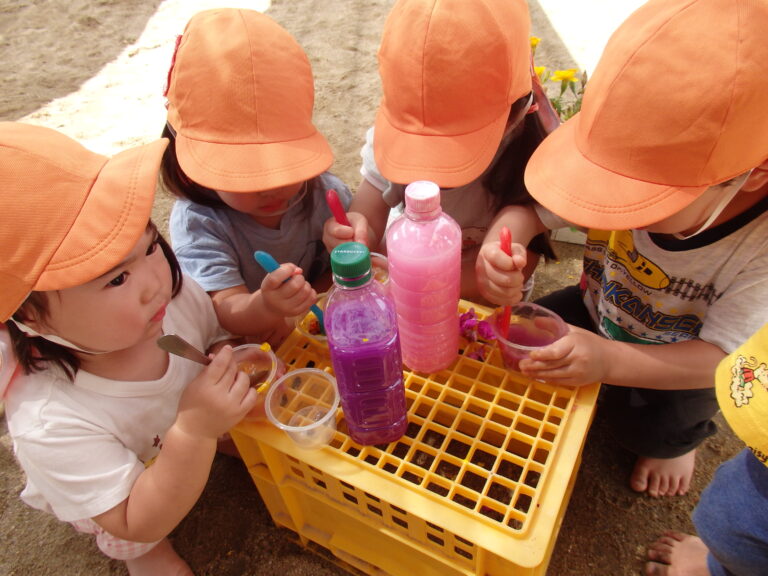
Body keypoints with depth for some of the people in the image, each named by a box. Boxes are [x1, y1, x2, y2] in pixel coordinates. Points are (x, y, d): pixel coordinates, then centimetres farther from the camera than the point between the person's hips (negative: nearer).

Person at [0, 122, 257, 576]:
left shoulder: (171, 293, -30)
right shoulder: (51, 423, -40)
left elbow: (216, 337, -8)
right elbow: (138, 523, -30)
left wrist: (240, 361, -31)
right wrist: (193, 431, -46)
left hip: (200, 435, 4)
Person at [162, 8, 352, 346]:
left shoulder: (326, 195, -11)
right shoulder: (196, 223, -18)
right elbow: (228, 311, -26)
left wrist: (294, 314, -18)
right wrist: (263, 309, -50)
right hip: (234, 350, -1)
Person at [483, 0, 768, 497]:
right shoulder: (630, 169, -28)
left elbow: (722, 358, -30)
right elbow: (530, 209, -19)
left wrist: (610, 361, -48)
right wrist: (502, 237, -44)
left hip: (683, 357, -2)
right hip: (600, 312, 3)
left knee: (653, 430, -25)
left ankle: (682, 439, 15)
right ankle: (604, 395, 16)